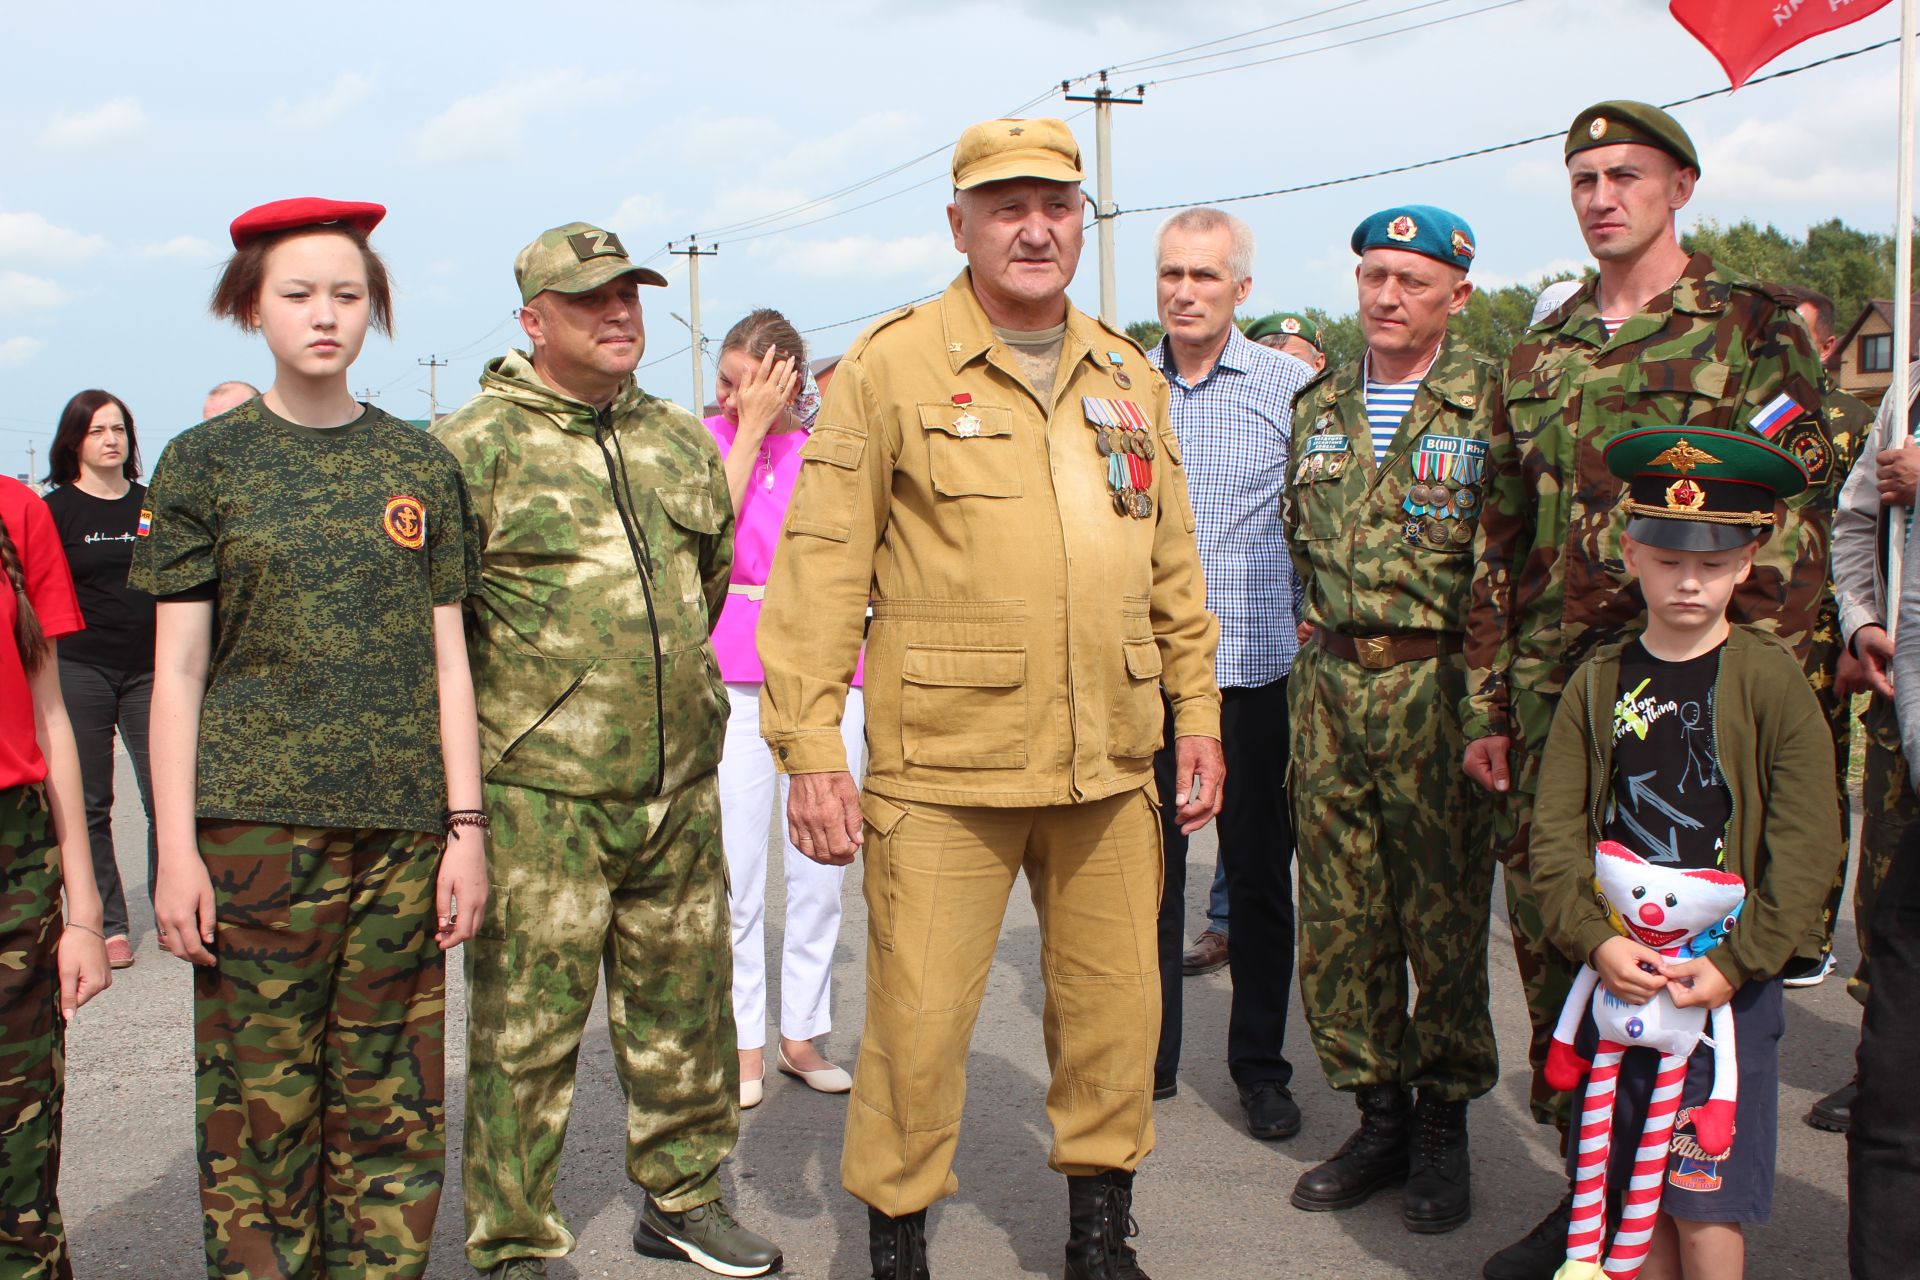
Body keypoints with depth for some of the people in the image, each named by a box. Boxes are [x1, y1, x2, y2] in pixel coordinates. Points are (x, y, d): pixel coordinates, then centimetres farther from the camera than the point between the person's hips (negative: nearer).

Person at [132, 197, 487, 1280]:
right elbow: (178, 672, 3)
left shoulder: (421, 466, 10)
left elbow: (446, 662, 10)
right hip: (254, 824, -2)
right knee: (260, 1107, 0)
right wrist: (176, 848, -4)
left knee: (393, 1108, 4)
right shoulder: (205, 463, 4)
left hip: (403, 825, 2)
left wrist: (467, 827, 4)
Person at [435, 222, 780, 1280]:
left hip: (680, 788, 6)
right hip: (538, 799, -5)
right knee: (526, 1028, 1)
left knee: (683, 1004, 15)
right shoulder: (473, 445, -6)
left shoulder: (682, 442, 13)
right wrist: (516, 706, -1)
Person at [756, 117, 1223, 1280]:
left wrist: (1199, 715, 14)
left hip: (1112, 765, 5)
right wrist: (810, 746, -10)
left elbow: (1174, 567, 18)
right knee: (917, 1020, 1)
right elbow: (822, 562, -5)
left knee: (1117, 1008, 14)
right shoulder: (891, 365, -3)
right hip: (943, 770, -5)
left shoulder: (1128, 376, 13)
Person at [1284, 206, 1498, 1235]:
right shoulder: (1318, 405, 12)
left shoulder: (1490, 403, -3)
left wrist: (1482, 677, -7)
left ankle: (1444, 1123, 20)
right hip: (1330, 683, 5)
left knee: (1444, 913, 4)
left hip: (1438, 685, -4)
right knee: (1337, 912, 8)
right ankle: (1380, 1113, 23)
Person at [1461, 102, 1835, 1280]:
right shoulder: (1540, 354, 15)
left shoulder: (1754, 326, 0)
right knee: (1548, 929, 7)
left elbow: (1796, 519, -6)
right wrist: (1488, 706, 11)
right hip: (1549, 691, 5)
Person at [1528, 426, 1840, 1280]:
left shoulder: (1770, 680, -5)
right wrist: (1596, 939, -12)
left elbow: (1806, 844, -8)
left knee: (1706, 1196, 0)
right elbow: (1555, 831, 1)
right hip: (1618, 974, 3)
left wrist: (1735, 964, -14)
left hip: (1729, 981, -3)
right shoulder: (1599, 682, 4)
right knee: (1638, 1182, 11)